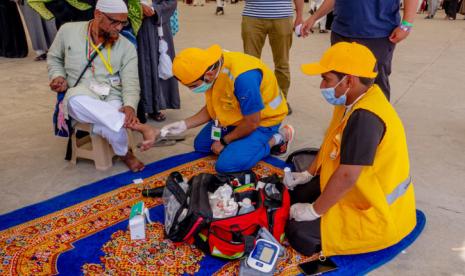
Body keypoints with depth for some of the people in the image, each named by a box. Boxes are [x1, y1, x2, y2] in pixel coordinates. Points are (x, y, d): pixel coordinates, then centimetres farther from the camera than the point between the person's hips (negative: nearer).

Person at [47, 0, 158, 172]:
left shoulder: (127, 47, 0)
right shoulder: (68, 31, 4)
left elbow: (131, 83, -7)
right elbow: (54, 57, 21)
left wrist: (130, 106, -27)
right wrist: (58, 77, -1)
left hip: (112, 99, -1)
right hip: (80, 98, 1)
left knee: (104, 124, -38)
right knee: (77, 99, -39)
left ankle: (124, 153, -8)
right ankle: (137, 126, -33)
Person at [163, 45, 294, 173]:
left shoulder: (243, 77, -39)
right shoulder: (211, 64, -13)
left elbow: (252, 123, -27)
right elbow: (212, 108, 1)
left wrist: (224, 141, -13)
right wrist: (185, 124, -9)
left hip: (262, 120, -8)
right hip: (236, 116, 8)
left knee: (227, 165, -21)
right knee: (200, 145, 14)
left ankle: (276, 139, -3)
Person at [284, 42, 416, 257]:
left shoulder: (365, 117, -33)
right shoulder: (354, 100, -3)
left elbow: (346, 176, -32)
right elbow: (330, 141, 11)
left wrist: (314, 210, -20)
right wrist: (308, 174, 12)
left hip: (378, 213, -9)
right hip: (360, 190, 9)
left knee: (299, 233, -14)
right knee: (297, 193, 13)